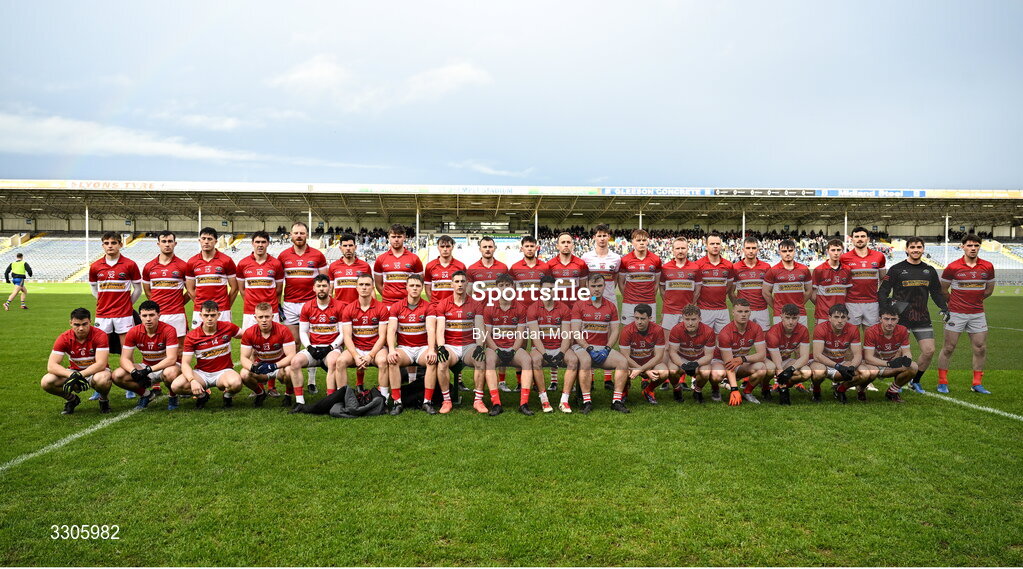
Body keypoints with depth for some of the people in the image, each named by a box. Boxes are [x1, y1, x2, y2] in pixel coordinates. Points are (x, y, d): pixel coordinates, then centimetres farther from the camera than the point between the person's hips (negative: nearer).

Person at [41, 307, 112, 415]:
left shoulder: (99, 335, -19)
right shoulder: (64, 338, -12)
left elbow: (101, 364, -26)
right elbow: (51, 366, -19)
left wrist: (79, 375, -37)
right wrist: (71, 375, -36)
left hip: (95, 371, -4)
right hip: (73, 372, 4)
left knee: (102, 379, -39)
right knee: (46, 382, -21)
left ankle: (104, 400, -3)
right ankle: (72, 399, 9)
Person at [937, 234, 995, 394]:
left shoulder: (988, 266, 3)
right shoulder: (953, 267, -6)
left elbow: (989, 289, 18)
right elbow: (943, 289, 5)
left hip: (977, 313, 3)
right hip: (956, 313, -3)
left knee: (981, 348, 5)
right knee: (948, 348, 0)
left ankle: (977, 384, 17)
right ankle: (942, 382, 10)